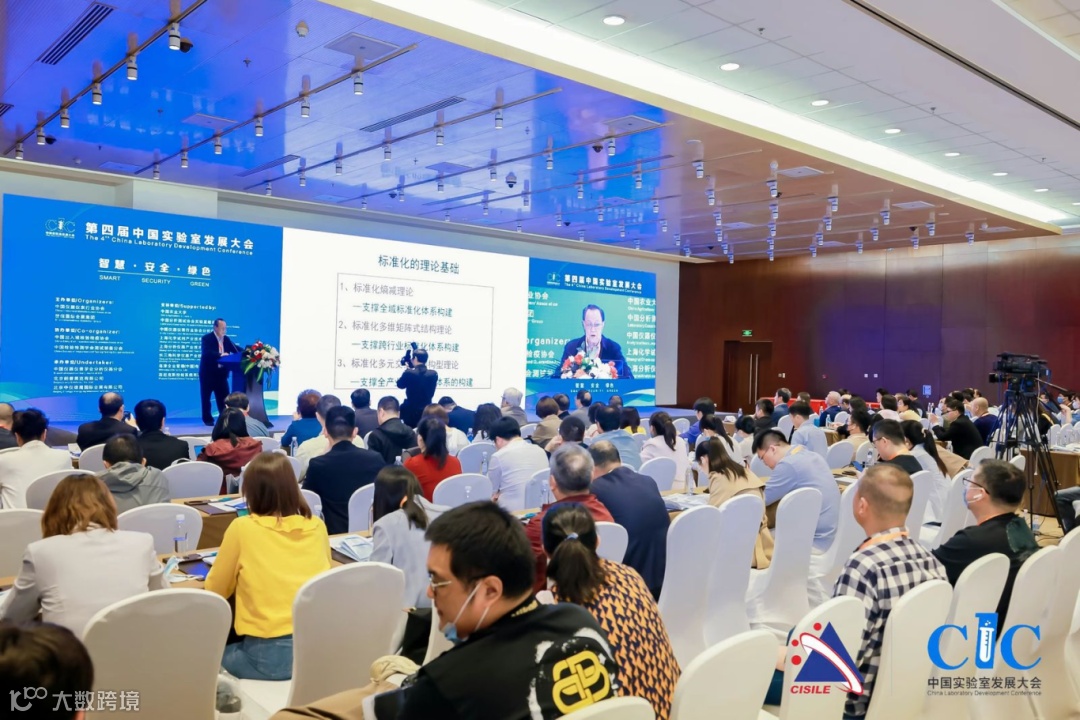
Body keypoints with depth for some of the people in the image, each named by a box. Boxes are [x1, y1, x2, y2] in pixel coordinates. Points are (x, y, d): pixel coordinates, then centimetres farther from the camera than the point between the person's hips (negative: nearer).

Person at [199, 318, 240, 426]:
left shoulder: (226, 339, 8)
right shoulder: (207, 338, -10)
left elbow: (237, 349, 2)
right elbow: (207, 353, -26)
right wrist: (220, 355, -38)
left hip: (221, 372, 5)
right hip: (208, 372, -5)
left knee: (223, 396, 5)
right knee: (206, 397, 4)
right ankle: (207, 419, 14)